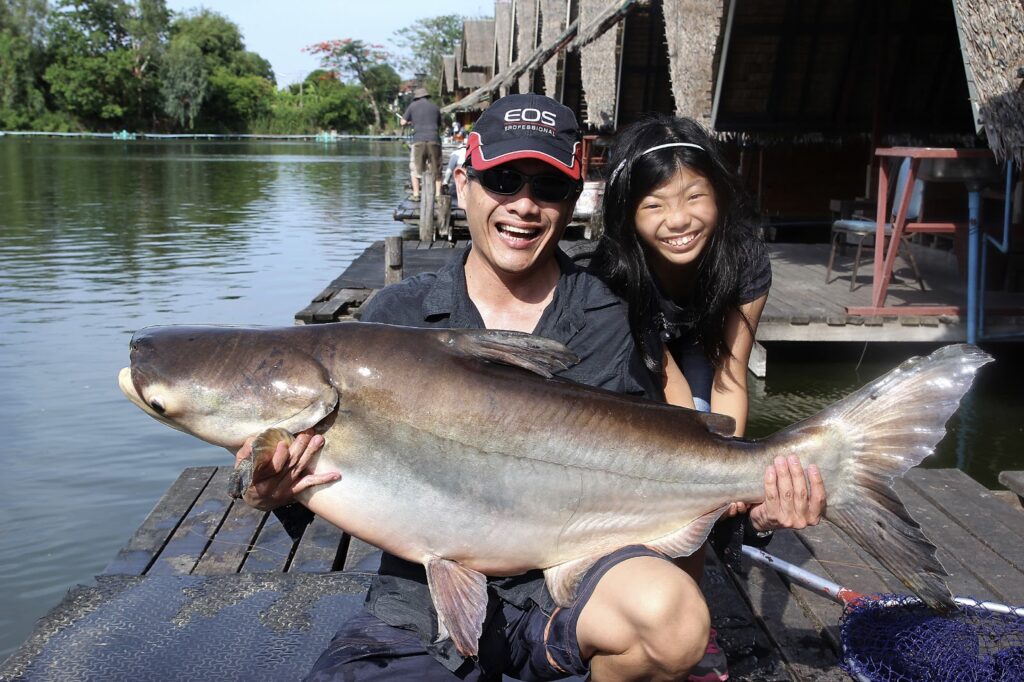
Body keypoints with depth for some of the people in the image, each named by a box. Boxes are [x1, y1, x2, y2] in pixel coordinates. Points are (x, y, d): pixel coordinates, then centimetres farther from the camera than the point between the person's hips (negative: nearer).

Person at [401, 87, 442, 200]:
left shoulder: (413, 106, 8)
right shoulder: (435, 107, 13)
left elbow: (403, 122, 12)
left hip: (418, 140, -1)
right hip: (434, 140, 1)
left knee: (415, 169, 8)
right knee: (436, 170, 8)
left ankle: (416, 195, 2)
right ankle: (438, 194, 2)